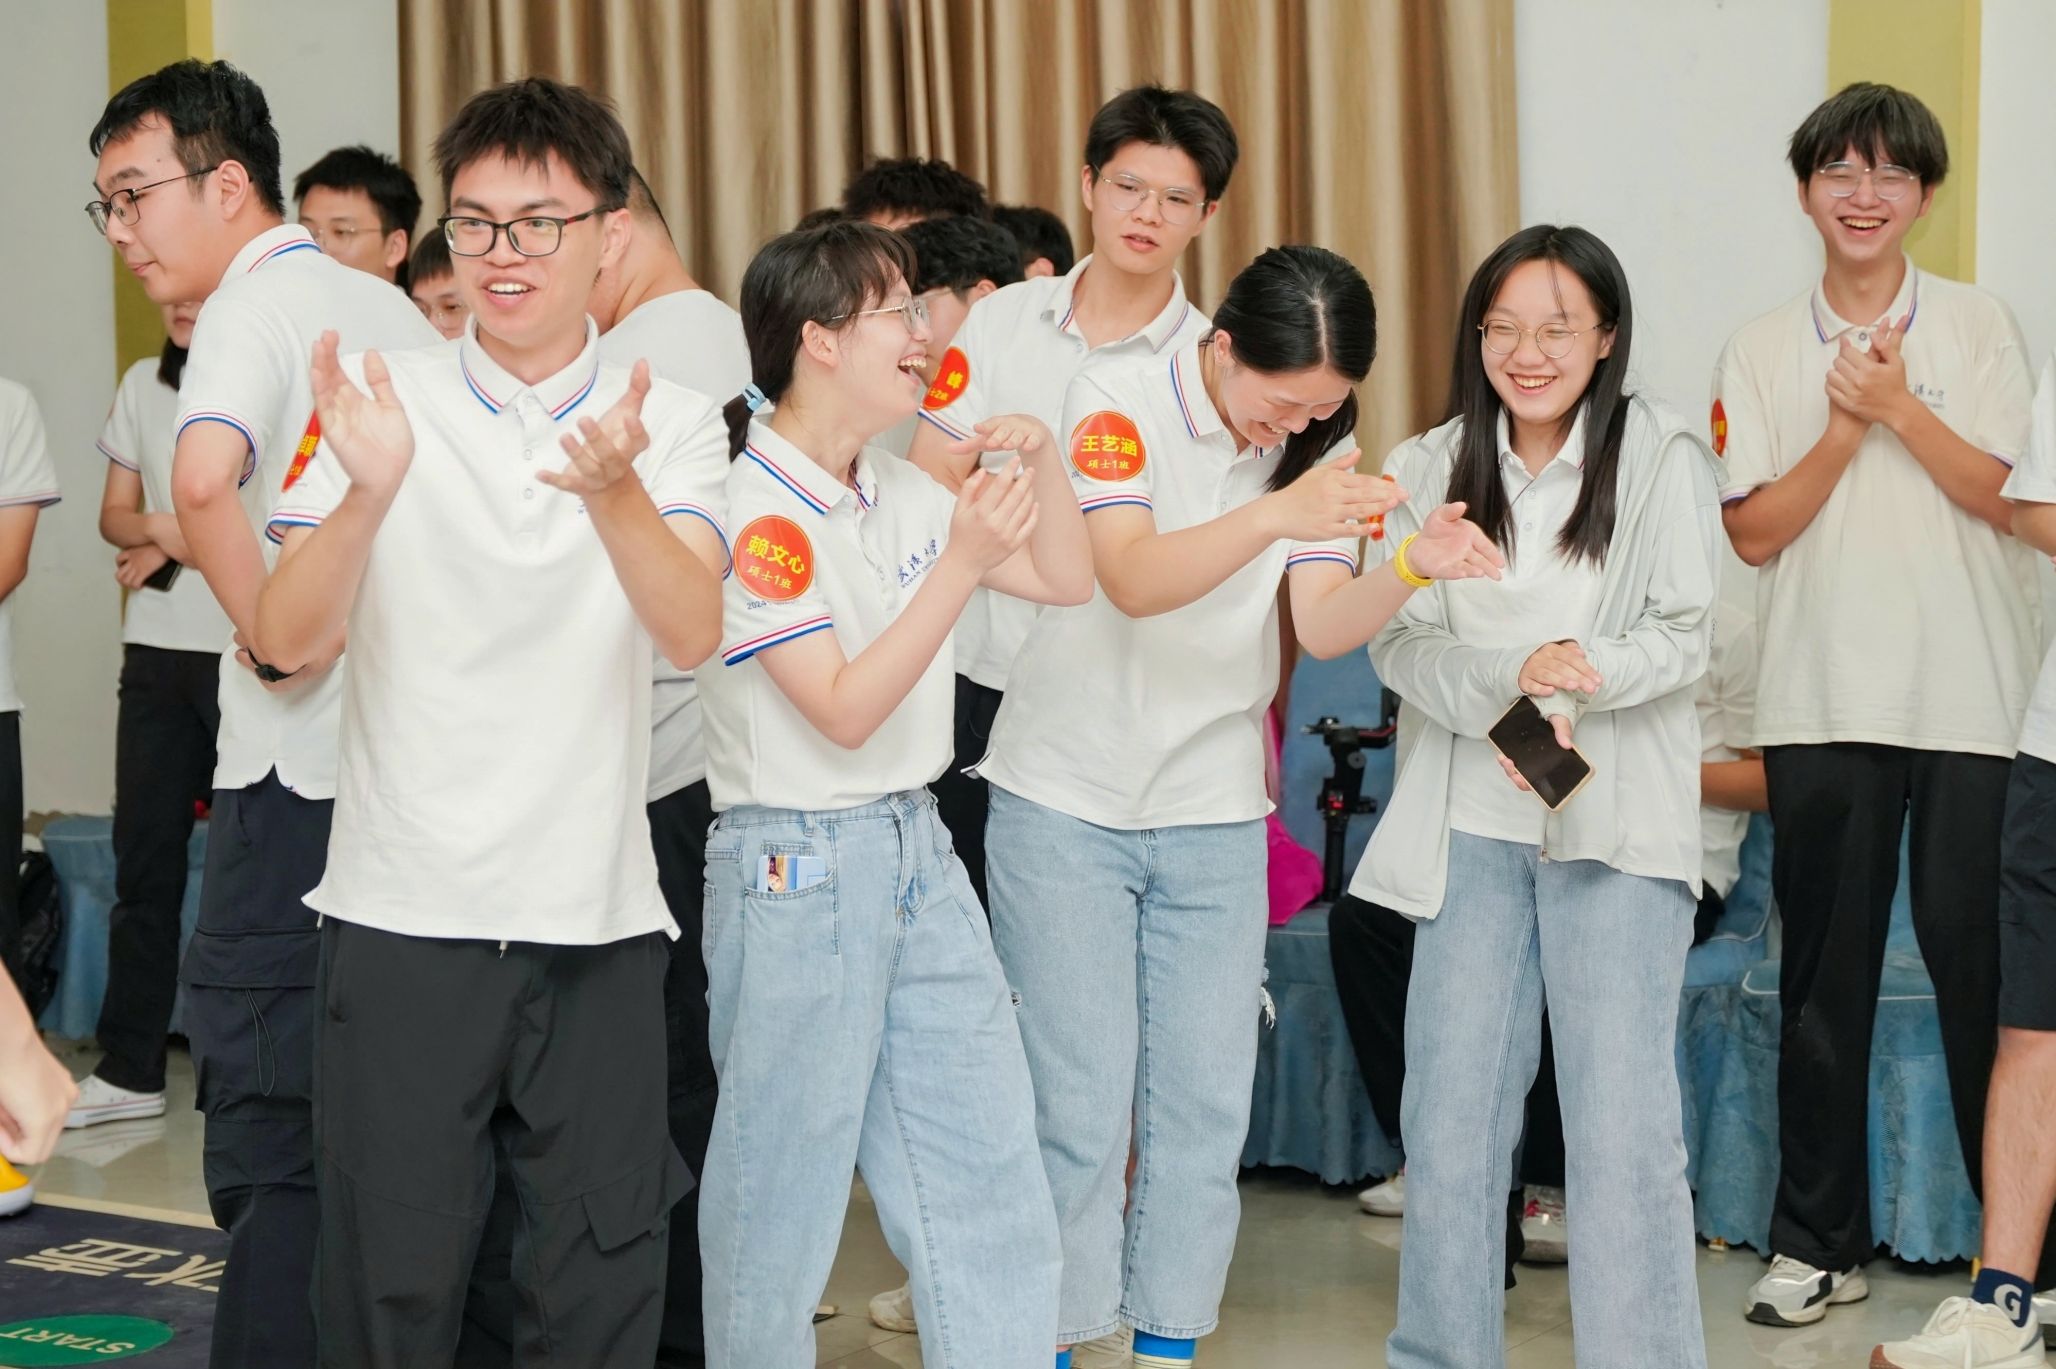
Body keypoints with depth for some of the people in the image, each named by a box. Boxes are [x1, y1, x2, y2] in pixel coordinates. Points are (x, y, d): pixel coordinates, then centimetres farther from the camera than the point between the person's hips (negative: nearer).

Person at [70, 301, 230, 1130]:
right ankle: (130, 1069, 12)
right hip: (158, 654, 5)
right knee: (144, 857, 5)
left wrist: (190, 542, -9)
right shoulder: (144, 384, 13)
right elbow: (116, 514, 16)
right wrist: (157, 531, -5)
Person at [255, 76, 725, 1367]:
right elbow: (289, 640, -10)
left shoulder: (673, 421, 2)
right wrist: (368, 492, -29)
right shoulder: (384, 401, 1)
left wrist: (612, 489, -34)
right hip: (402, 913, 0)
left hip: (597, 918, 1)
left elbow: (694, 632, -15)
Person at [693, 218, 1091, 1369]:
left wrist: (1042, 462, -3)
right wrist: (962, 561, -24)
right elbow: (845, 711, -20)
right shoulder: (752, 511, -15)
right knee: (785, 1186, 3)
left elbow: (1068, 582, 14)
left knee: (991, 1164, 9)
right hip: (798, 867, -8)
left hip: (919, 851, 8)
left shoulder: (901, 491, 8)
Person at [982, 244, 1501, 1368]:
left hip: (1214, 812, 4)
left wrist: (1412, 567, -29)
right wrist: (1273, 515, -42)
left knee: (1206, 1097, 5)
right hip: (1067, 800, -4)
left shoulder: (1318, 446, 2)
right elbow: (1133, 580, -26)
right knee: (1078, 1098, -4)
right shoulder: (1118, 400, -13)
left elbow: (1324, 626, -9)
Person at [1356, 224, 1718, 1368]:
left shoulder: (1664, 459, -1)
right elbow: (1399, 643, 0)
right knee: (1450, 1103, 8)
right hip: (1472, 824, 3)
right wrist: (1503, 690, -19)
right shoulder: (1429, 470, 7)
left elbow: (1688, 637, -4)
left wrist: (1586, 668, -23)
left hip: (1618, 821, -3)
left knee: (1623, 1118, -5)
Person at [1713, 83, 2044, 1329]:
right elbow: (1757, 532, 0)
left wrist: (1896, 403, -13)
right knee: (1825, 970, 6)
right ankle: (1820, 1240, 13)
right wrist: (1847, 425, -11)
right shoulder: (1763, 352, 6)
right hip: (1823, 701, 2)